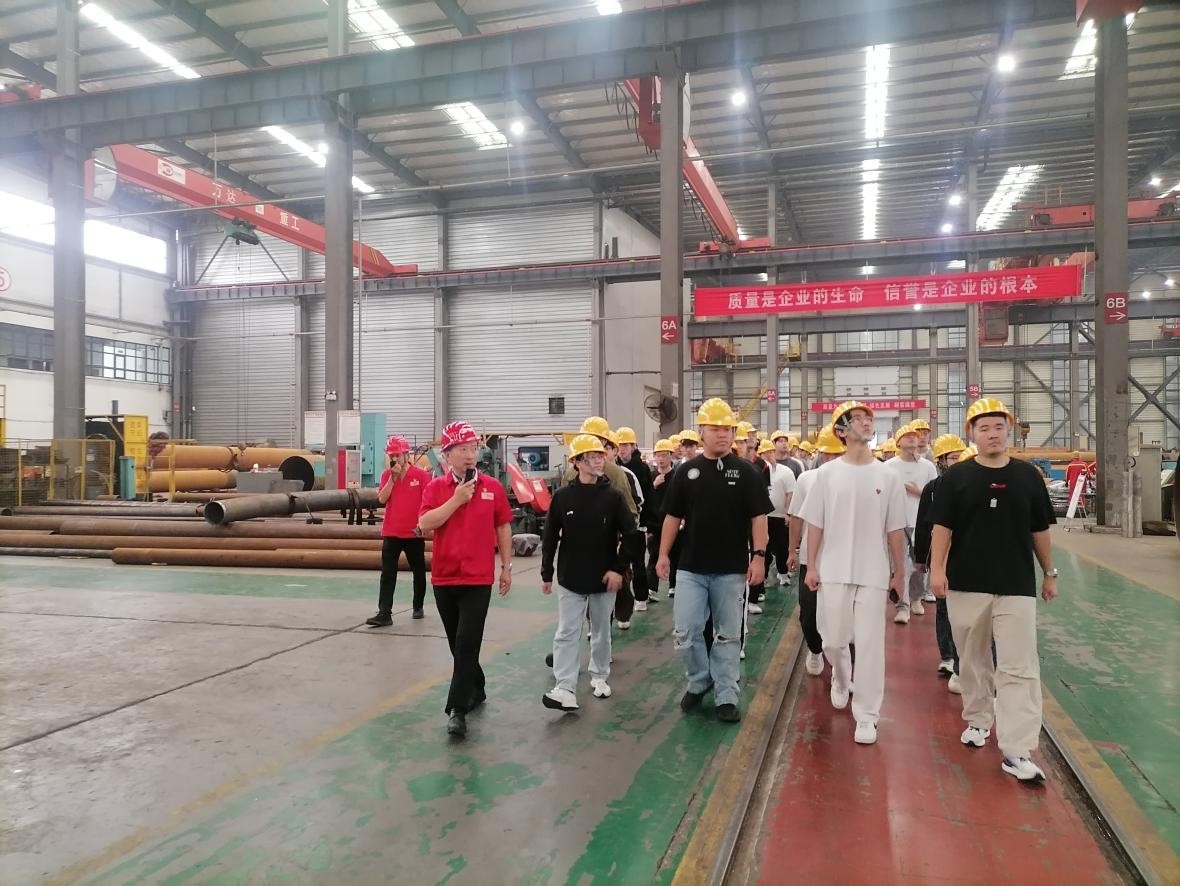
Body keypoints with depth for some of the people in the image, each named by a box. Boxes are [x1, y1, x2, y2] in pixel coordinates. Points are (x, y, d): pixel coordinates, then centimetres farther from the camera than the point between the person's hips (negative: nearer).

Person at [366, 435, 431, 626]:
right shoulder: (386, 474, 3)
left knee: (419, 572, 12)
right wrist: (393, 476, -14)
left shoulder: (421, 475, -7)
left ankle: (418, 607, 29)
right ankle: (384, 613, -5)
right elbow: (382, 499, -9)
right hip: (391, 533, 2)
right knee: (387, 574, -4)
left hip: (414, 533, -2)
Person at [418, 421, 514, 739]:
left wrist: (507, 566, 6)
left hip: (479, 578, -2)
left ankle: (457, 709, -4)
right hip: (443, 577, 2)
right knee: (458, 645, 15)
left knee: (467, 645, -9)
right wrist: (456, 500, -18)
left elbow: (503, 527, 7)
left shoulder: (493, 487, 0)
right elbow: (424, 524, -13)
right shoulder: (435, 487, 0)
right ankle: (476, 689, 35)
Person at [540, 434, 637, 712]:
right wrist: (546, 574, 2)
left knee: (601, 632, 14)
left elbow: (629, 535, -2)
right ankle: (565, 689, -1)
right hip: (570, 579, 0)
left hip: (603, 579, 1)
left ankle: (599, 676, 32)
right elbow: (550, 538, 1)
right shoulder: (562, 496, -4)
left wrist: (619, 568, -9)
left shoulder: (613, 496, -4)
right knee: (567, 633, -2)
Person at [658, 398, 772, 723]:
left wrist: (758, 556, -9)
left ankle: (726, 695, 20)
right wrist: (663, 554, 4)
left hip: (732, 569, -1)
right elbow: (673, 516, 8)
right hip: (691, 568, 2)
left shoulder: (745, 471, -2)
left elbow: (758, 517, -2)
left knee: (728, 635, 8)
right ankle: (699, 681, 26)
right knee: (685, 633, 2)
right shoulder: (686, 471, 3)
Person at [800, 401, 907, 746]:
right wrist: (811, 566, 0)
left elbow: (895, 530, 4)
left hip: (873, 573, 0)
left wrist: (899, 572, 6)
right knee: (833, 640, 10)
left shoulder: (887, 476, -1)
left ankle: (867, 715, 11)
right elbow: (815, 524, 2)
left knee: (870, 644, -1)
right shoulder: (827, 473, -1)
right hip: (834, 572, 1)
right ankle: (840, 681, 41)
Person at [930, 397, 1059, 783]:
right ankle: (978, 720, 34)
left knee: (1019, 668, -4)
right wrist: (937, 568, -10)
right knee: (973, 660, 14)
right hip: (966, 583, 0)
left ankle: (1016, 752, -2)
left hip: (1017, 585, 0)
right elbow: (942, 526, -2)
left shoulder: (1028, 476, 3)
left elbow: (1039, 530, 10)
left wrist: (1049, 573, 13)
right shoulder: (956, 476, -1)